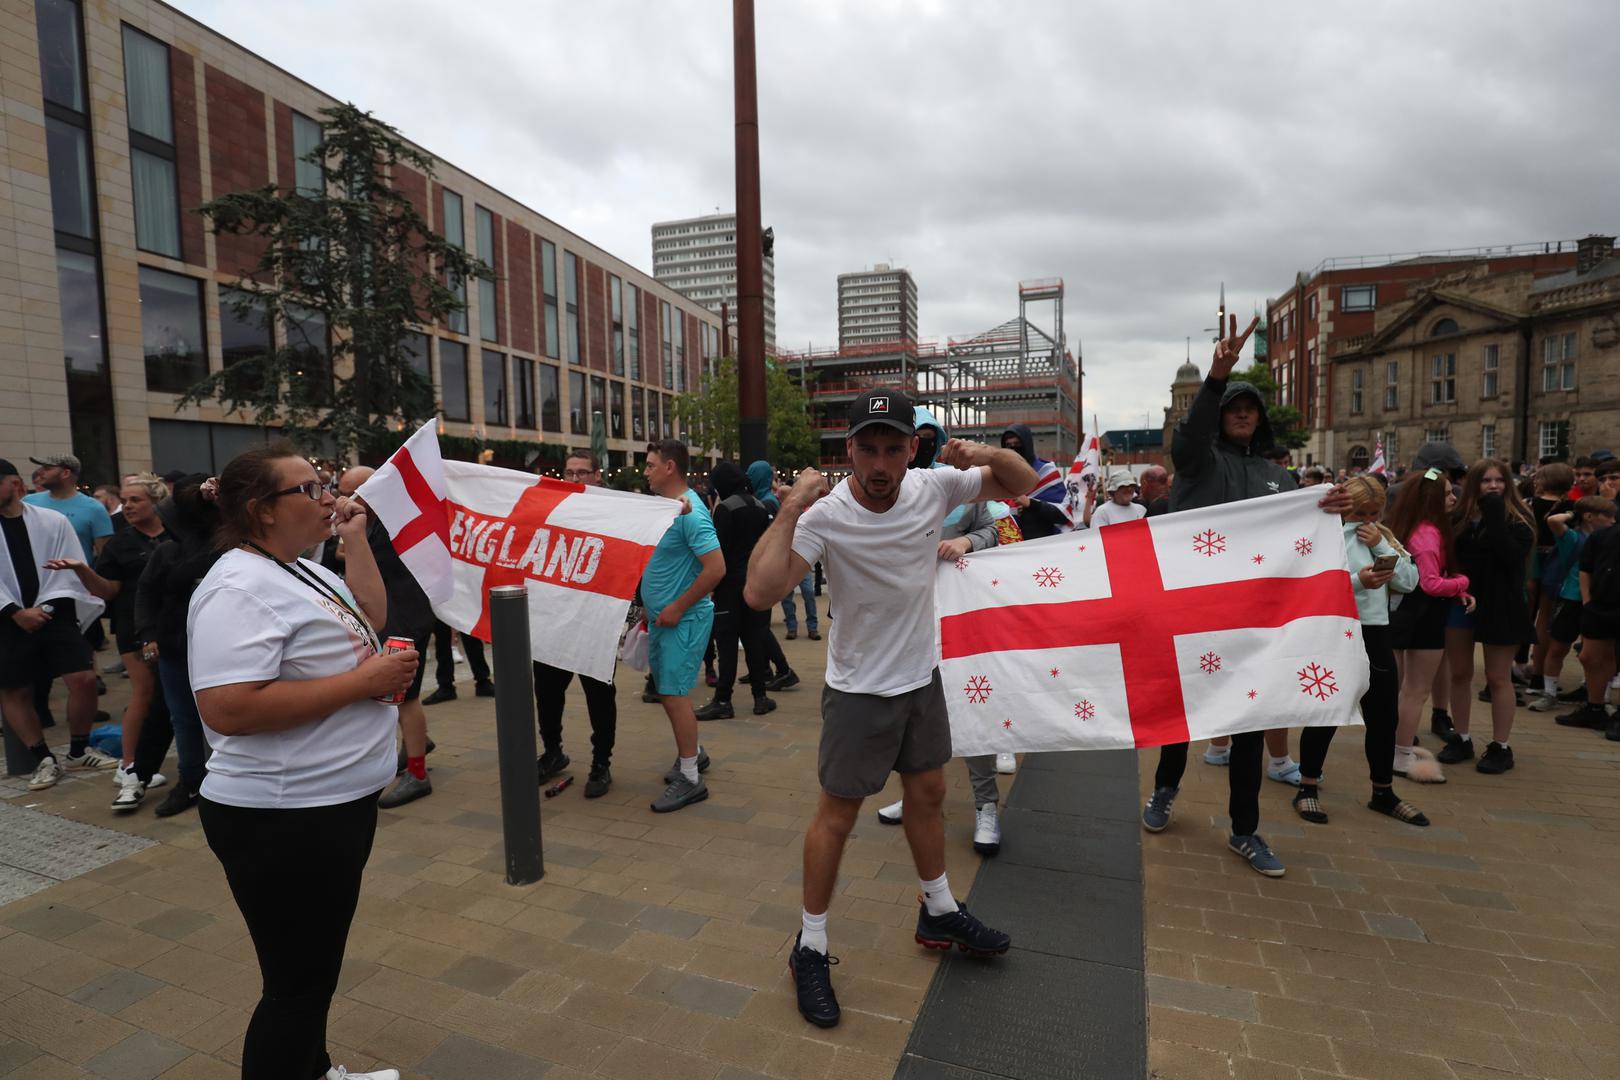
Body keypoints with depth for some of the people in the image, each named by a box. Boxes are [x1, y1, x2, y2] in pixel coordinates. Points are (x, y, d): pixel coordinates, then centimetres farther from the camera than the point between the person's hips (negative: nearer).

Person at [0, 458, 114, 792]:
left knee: (84, 679, -6)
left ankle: (78, 751, 14)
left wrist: (43, 608, -9)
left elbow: (69, 570, -2)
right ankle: (44, 759, 21)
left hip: (55, 614, -1)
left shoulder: (53, 521, 0)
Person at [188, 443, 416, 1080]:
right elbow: (228, 709, -30)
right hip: (282, 822, -10)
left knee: (316, 963, 26)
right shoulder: (240, 588, -22)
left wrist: (357, 539, 5)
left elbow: (369, 620, 15)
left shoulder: (300, 569, 8)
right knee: (299, 981, 7)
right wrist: (362, 681, -26)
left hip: (335, 804, 10)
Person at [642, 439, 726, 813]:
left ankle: (691, 779, 6)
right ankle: (693, 753, 35)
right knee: (667, 690, 17)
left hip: (684, 619, -9)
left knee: (674, 692, -5)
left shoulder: (689, 512, -19)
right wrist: (652, 608, 15)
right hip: (661, 616, 9)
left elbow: (716, 568, -26)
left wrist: (678, 608, -21)